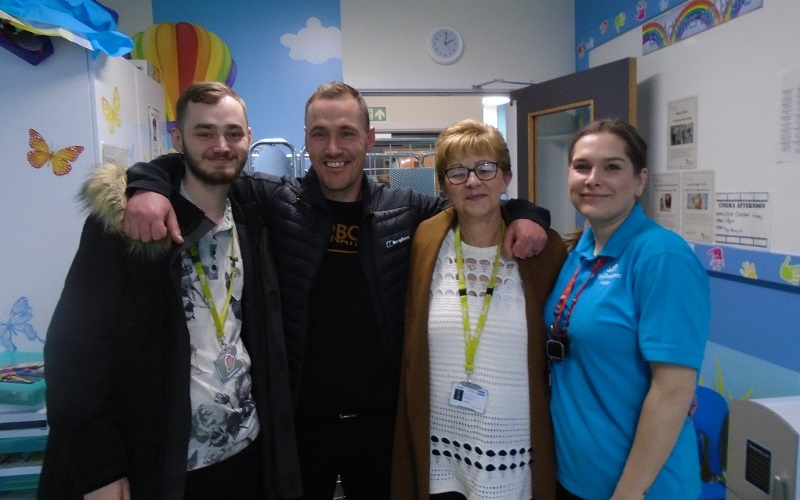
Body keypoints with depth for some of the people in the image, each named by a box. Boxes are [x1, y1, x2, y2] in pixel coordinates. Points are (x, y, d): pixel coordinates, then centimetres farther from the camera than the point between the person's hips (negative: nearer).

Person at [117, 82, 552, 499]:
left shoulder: (406, 210, -2)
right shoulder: (274, 202, -7)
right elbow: (188, 167, 0)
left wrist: (523, 213, -8)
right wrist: (148, 187, -20)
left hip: (381, 419, 2)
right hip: (300, 419, -1)